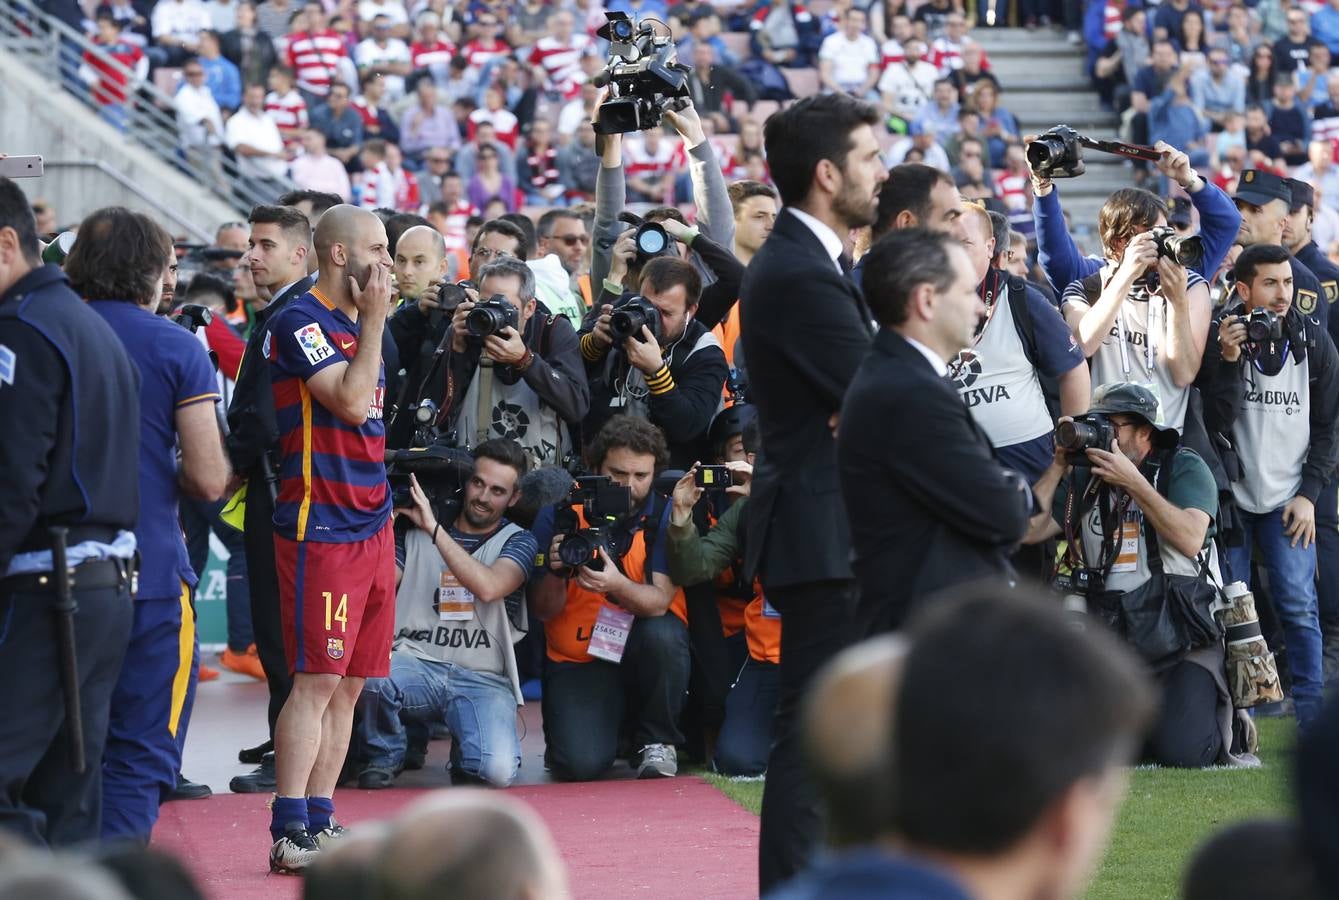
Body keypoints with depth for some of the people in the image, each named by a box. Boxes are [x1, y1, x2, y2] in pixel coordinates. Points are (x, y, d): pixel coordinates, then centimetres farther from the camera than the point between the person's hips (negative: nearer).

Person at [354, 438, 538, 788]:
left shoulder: (517, 542, 7)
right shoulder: (417, 534, 12)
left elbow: (488, 587, -15)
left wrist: (434, 528, -18)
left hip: (482, 679, -1)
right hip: (415, 665, 1)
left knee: (497, 769, -29)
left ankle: (465, 748, 12)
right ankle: (384, 754, 0)